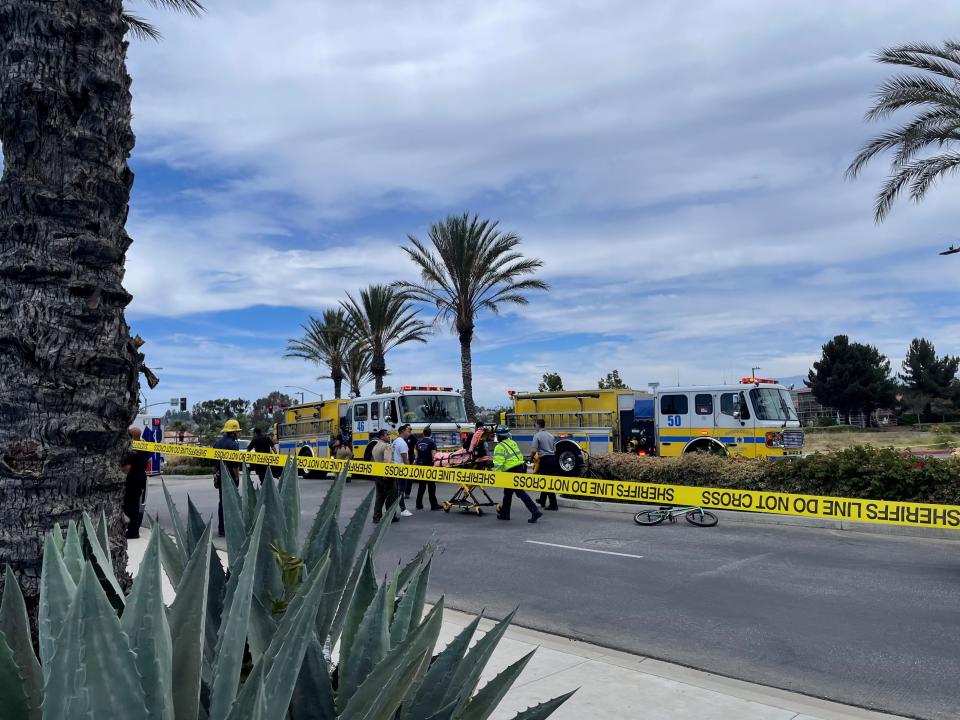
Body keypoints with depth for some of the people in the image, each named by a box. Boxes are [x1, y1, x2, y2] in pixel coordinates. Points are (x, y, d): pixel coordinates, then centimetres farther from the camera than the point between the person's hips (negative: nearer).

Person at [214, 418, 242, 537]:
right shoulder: (233, 444, -15)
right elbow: (235, 464, -19)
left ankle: (221, 529, 21)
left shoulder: (217, 443, 11)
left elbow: (213, 461, 17)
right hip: (230, 477, -8)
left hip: (219, 477, 8)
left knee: (222, 501, 15)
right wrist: (237, 477, -10)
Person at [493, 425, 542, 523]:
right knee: (508, 492, 18)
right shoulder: (513, 443, 14)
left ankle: (535, 512, -11)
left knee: (521, 492, -6)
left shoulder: (499, 447, -11)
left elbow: (498, 464, -17)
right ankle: (504, 513, 26)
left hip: (512, 471, -9)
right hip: (521, 468, 9)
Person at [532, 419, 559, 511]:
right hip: (552, 458, 7)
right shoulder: (550, 435, 13)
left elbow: (534, 450, -15)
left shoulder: (537, 436, -9)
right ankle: (542, 500, 33)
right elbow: (554, 449, 17)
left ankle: (553, 504, -5)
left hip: (544, 459, -7)